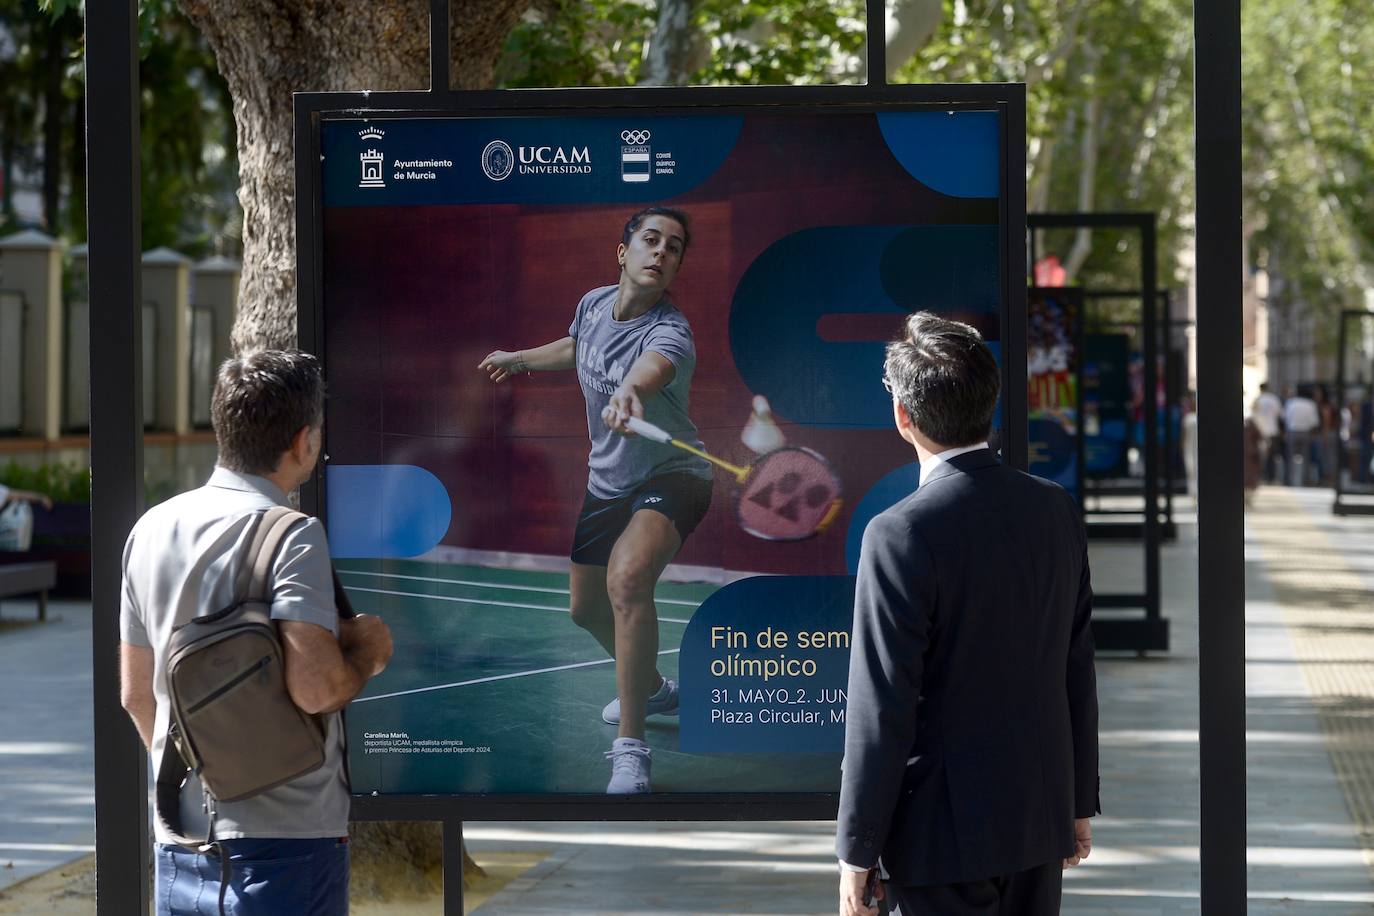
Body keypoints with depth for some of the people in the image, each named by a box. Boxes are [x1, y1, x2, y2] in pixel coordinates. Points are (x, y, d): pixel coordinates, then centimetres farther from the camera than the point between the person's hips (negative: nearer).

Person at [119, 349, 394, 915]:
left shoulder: (152, 527, 9)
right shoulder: (290, 534, -13)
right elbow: (314, 688, -23)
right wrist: (366, 652, -3)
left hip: (179, 845, 7)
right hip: (284, 846, -7)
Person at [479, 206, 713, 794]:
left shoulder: (669, 333, -27)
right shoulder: (594, 303, -5)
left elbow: (650, 368, -53)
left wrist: (629, 393, -74)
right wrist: (519, 359, 32)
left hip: (670, 477, -8)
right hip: (606, 481, 8)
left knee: (627, 579, -35)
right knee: (587, 608, 22)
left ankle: (631, 748, -28)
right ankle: (651, 688, 54)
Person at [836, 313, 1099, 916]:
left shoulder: (900, 535, -19)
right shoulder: (1056, 509, 0)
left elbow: (882, 712, -17)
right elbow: (1079, 670, 8)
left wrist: (857, 853, -9)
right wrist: (1080, 802, 17)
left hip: (947, 831, -6)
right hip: (1043, 816, 6)